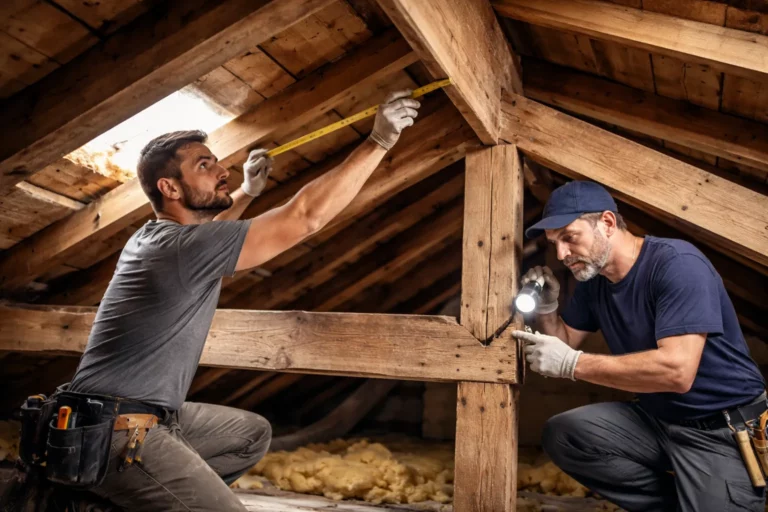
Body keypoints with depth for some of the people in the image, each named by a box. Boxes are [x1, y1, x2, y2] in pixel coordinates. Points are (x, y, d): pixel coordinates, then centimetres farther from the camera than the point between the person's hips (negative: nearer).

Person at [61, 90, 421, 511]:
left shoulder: (153, 235, 9)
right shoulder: (187, 245, -21)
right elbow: (306, 217, -24)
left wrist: (247, 192, 34)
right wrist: (379, 141, -18)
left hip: (146, 416, 10)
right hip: (112, 430, -10)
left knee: (253, 434, 17)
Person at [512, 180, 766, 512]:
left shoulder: (677, 264, -22)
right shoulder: (592, 279, 2)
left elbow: (677, 370, -32)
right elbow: (565, 344, 11)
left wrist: (572, 363, -28)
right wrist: (545, 307, -9)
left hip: (726, 431, -6)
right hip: (657, 419, 7)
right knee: (560, 435, -11)